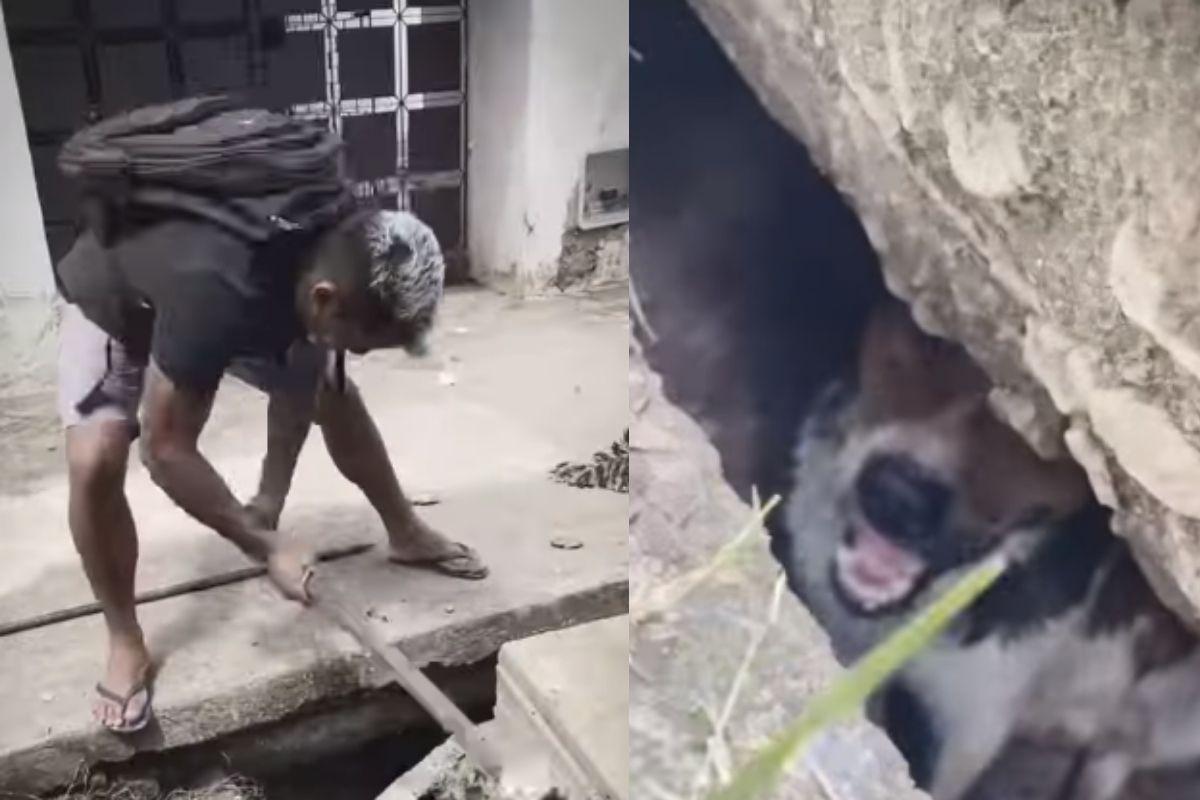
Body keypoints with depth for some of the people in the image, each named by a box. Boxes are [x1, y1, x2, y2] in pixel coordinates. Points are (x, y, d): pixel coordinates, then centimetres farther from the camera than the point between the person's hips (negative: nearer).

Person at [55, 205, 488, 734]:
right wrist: (265, 546, -30)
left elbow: (299, 387, -11)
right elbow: (165, 451, -36)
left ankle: (405, 534, 21)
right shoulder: (215, 294, -46)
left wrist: (270, 500, -15)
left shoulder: (335, 261, -27)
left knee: (335, 392, 1)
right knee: (95, 462, -24)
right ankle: (125, 642, -5)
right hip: (111, 301, -5)